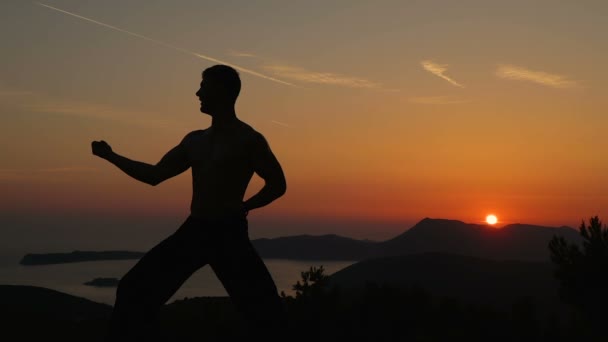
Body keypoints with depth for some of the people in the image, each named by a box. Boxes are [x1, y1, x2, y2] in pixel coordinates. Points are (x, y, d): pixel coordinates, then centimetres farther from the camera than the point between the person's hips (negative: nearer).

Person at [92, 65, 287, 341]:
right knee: (134, 290, 3)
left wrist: (242, 207, -10)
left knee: (264, 309, -12)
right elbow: (155, 175, 18)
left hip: (229, 233, -6)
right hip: (193, 231, 6)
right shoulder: (194, 141, 13)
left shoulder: (248, 139, -4)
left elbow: (277, 184, -2)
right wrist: (111, 156, 15)